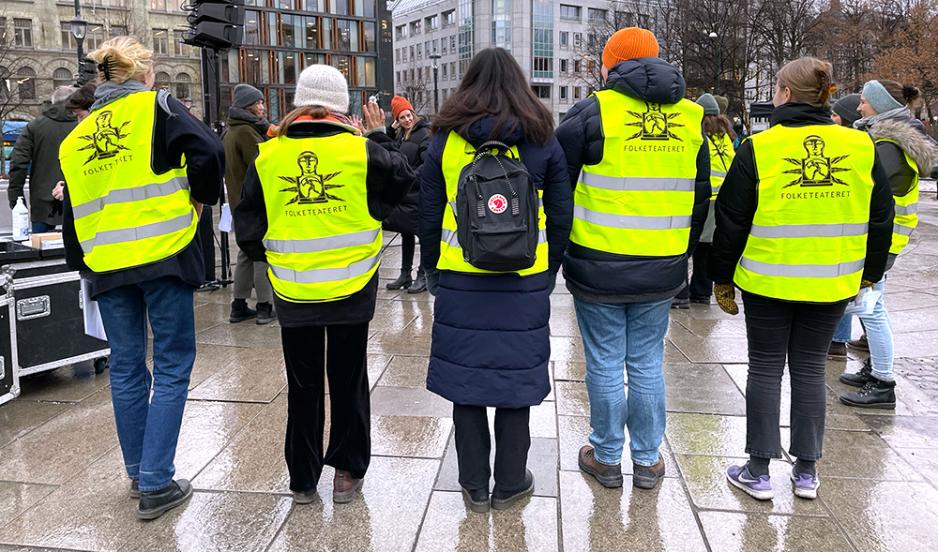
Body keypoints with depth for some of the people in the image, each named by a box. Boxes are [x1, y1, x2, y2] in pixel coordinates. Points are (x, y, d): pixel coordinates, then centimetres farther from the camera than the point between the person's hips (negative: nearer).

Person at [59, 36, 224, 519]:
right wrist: (201, 197, 2)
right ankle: (155, 484, 3)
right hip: (162, 255, -5)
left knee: (126, 368, 15)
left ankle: (137, 472, 27)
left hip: (106, 264, 5)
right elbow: (208, 151, -16)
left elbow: (74, 213, 17)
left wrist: (81, 263, 27)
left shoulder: (75, 137, 15)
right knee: (171, 367, 3)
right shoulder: (155, 106, -1)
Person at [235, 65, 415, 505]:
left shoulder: (267, 156, -4)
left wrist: (264, 256, 21)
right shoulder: (361, 150, -10)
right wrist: (380, 136, 20)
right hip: (351, 290, -1)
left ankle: (303, 479, 23)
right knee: (348, 380, 14)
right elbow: (402, 178, 10)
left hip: (293, 291, 1)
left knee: (303, 386, 14)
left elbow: (248, 226, 3)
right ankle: (347, 471, 23)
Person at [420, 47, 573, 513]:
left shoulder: (445, 141, 1)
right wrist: (549, 272, 14)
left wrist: (433, 273, 14)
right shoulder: (543, 143, 1)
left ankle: (475, 485, 21)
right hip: (525, 282, 0)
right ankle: (510, 483, 22)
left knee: (465, 373, 9)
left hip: (460, 281, 0)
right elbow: (560, 217, 4)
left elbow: (429, 216, 4)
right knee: (516, 375, 9)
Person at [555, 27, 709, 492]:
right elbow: (701, 198, 15)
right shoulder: (690, 118, 8)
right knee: (647, 364, 14)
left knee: (605, 364, 8)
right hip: (661, 271, 4)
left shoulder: (594, 112, -7)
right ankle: (647, 460, 25)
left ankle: (607, 458, 21)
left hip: (598, 267, -4)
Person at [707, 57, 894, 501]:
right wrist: (868, 274, 20)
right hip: (832, 283, 3)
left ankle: (758, 472, 14)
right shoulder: (861, 147, 1)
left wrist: (722, 278, 5)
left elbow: (731, 220, -5)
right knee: (810, 368, 13)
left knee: (765, 368, 7)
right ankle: (807, 472, 21)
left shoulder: (758, 148, -9)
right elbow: (880, 218, 9)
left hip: (768, 281, -3)